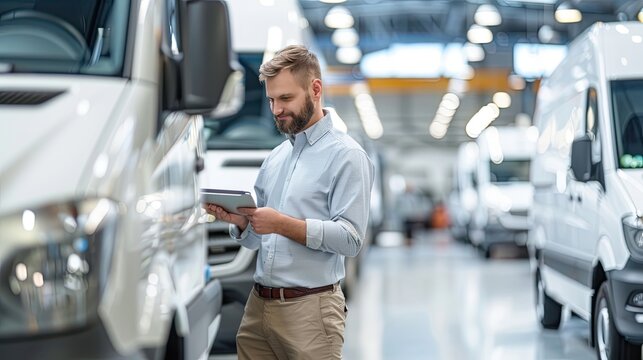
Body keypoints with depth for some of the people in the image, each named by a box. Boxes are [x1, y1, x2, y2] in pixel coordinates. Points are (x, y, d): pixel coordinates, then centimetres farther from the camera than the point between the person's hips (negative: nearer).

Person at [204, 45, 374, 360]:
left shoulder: (346, 155, -5)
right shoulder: (275, 157, 17)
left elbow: (350, 238, -16)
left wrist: (283, 224, -22)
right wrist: (240, 221, -4)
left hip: (309, 308, -6)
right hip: (258, 305, 6)